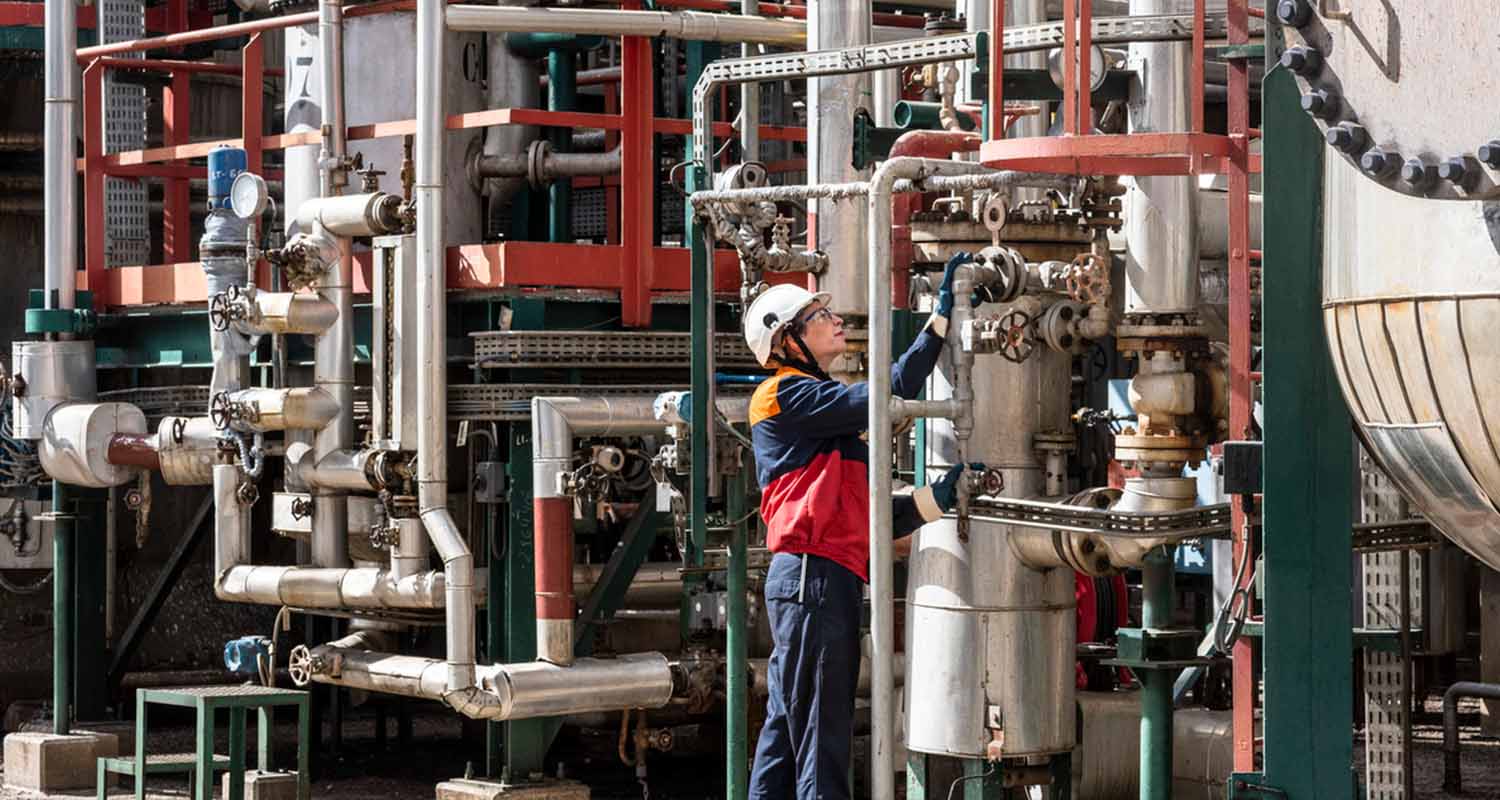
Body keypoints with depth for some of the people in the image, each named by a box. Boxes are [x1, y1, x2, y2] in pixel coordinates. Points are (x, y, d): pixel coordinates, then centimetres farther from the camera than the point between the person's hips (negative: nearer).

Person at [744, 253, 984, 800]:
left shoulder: (823, 414, 24)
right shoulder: (787, 395, -5)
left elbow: (868, 518, 18)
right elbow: (887, 396, -18)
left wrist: (939, 497, 2)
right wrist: (942, 317, -16)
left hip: (821, 579, 10)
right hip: (814, 576, -10)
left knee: (785, 732, 11)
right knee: (822, 735, -10)